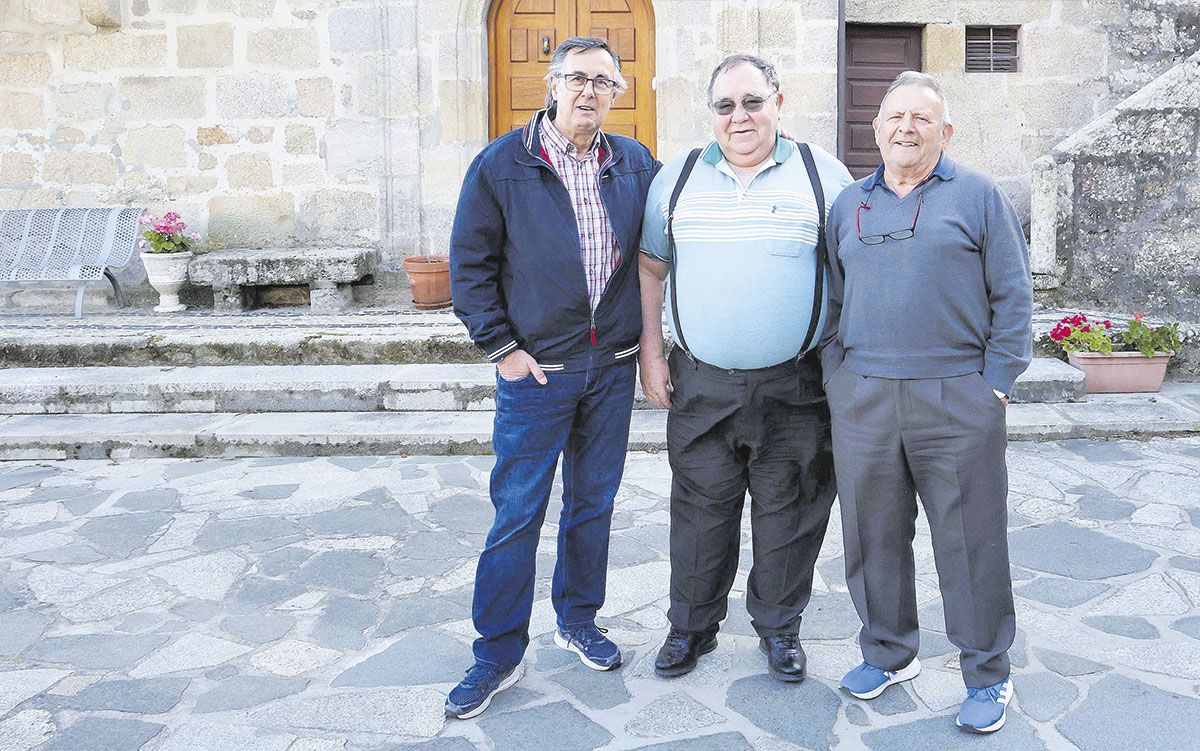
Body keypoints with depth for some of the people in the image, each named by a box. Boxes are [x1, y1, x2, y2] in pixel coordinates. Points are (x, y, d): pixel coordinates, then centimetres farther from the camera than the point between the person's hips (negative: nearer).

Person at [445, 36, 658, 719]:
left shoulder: (637, 164, 4)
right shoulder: (502, 164, -6)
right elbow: (470, 262, -4)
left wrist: (647, 337, 8)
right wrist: (501, 346, -8)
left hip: (614, 368, 4)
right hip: (537, 370, -3)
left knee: (593, 503, 15)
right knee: (518, 514, 1)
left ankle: (578, 620, 34)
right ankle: (500, 653, 15)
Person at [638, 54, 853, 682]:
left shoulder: (821, 174, 1)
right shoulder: (677, 178, 6)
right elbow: (651, 269, 11)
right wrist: (651, 355, 5)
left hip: (794, 388, -1)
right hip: (701, 386, 1)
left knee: (787, 513, 9)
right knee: (700, 510, 9)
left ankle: (779, 627, 28)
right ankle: (691, 627, 27)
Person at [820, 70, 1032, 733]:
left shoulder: (979, 196, 4)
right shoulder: (848, 204, 13)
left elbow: (1012, 297, 1)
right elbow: (831, 300, 16)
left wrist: (995, 383, -5)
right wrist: (836, 378, 6)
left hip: (956, 400, -3)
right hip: (861, 400, 4)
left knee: (971, 541, 3)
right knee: (873, 535, 11)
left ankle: (987, 675, 19)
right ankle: (888, 653, 30)